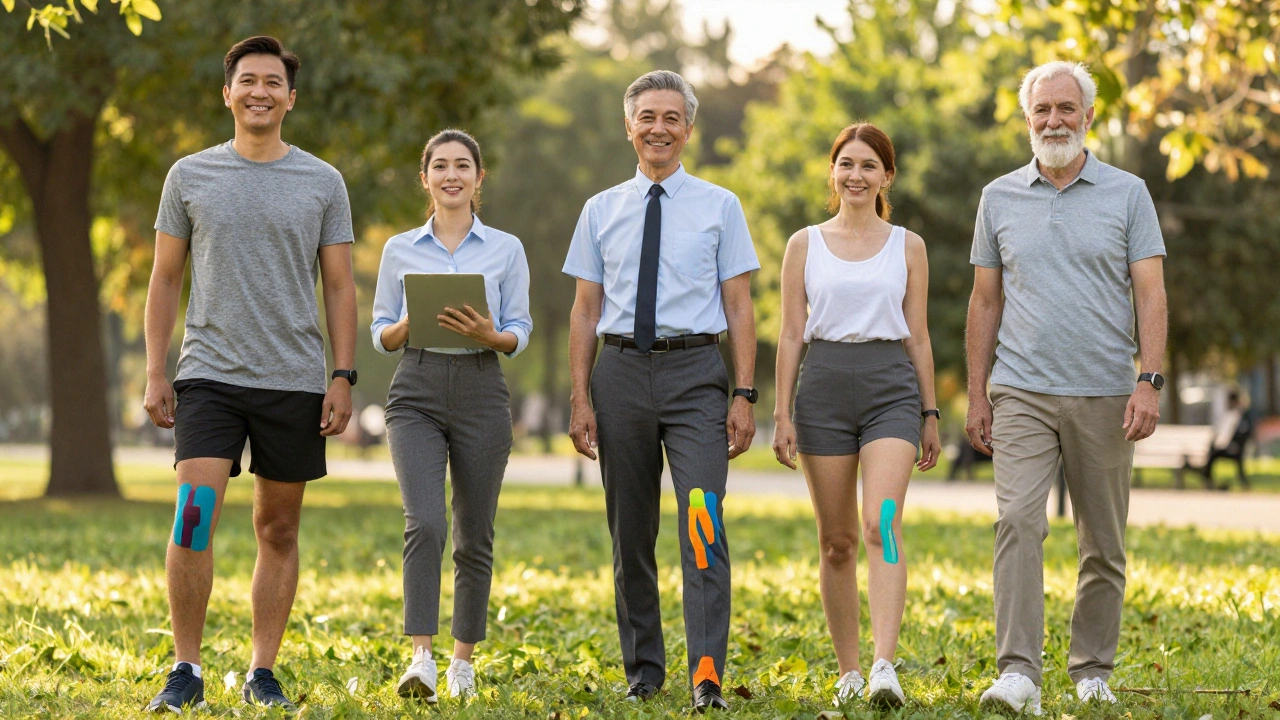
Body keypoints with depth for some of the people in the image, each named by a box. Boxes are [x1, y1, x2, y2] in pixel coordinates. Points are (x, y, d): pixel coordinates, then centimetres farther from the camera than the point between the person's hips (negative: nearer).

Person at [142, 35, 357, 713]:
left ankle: (262, 675, 13)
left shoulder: (322, 181, 6)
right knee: (193, 518, -14)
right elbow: (164, 280, 9)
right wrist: (155, 374, 2)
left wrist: (343, 377, -1)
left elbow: (339, 287, 8)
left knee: (278, 531, 6)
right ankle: (186, 671, -5)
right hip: (210, 375, -1)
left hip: (294, 379, 1)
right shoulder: (190, 175, 6)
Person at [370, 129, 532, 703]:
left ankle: (463, 658, 19)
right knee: (424, 523, -18)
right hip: (417, 392, -1)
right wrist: (411, 322, -12)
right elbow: (381, 335, 9)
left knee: (473, 535, 6)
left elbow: (519, 334, 6)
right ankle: (421, 658, -21)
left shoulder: (506, 250, 7)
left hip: (480, 392, 1)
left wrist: (486, 333, -15)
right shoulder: (400, 250, 9)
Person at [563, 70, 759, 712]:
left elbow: (739, 306, 3)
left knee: (702, 525, -14)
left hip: (694, 370, -3)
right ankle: (642, 672, 19)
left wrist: (744, 395, -5)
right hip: (621, 370, 3)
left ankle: (707, 677, -17)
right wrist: (580, 397, 2)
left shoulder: (719, 207, 6)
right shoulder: (602, 211, 11)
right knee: (630, 532, 8)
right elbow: (585, 310, 10)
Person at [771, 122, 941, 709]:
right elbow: (792, 334, 7)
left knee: (882, 526, -18)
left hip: (891, 387, -1)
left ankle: (885, 666, -27)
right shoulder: (804, 245, 8)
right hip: (824, 389, 1)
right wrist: (782, 413, 0)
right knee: (836, 541, 4)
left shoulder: (907, 247, 8)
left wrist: (930, 415, 8)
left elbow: (918, 336, 10)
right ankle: (848, 671, 13)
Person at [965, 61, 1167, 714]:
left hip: (1104, 395, 0)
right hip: (1022, 392, 0)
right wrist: (976, 396, 8)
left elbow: (1151, 294, -1)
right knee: (1018, 521, -17)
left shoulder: (1127, 194, 4)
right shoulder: (999, 198, 9)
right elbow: (985, 302, 13)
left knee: (1104, 544, 6)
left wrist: (1149, 381, -12)